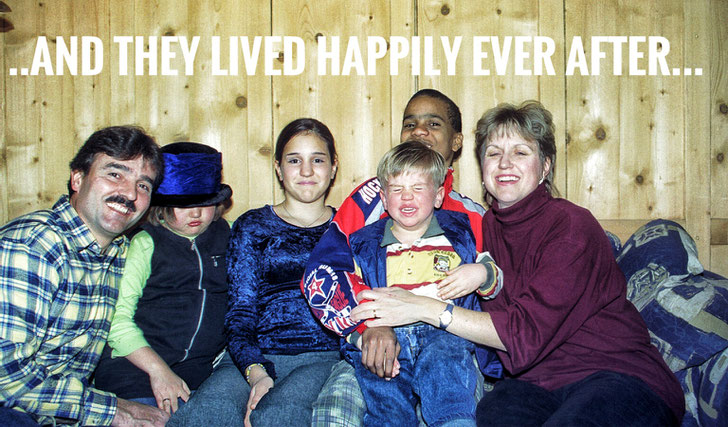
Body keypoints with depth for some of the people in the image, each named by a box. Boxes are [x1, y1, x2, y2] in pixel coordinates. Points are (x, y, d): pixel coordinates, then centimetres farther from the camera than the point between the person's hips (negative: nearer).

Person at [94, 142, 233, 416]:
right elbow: (117, 317, -5)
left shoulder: (227, 236, 13)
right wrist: (158, 369, -13)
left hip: (202, 370, 3)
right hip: (135, 368, -3)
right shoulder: (143, 244, 3)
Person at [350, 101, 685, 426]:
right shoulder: (483, 229, 8)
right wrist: (383, 322, -12)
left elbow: (527, 332, -20)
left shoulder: (570, 224, -12)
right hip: (537, 384, 3)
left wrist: (425, 309, -23)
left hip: (620, 376, -2)